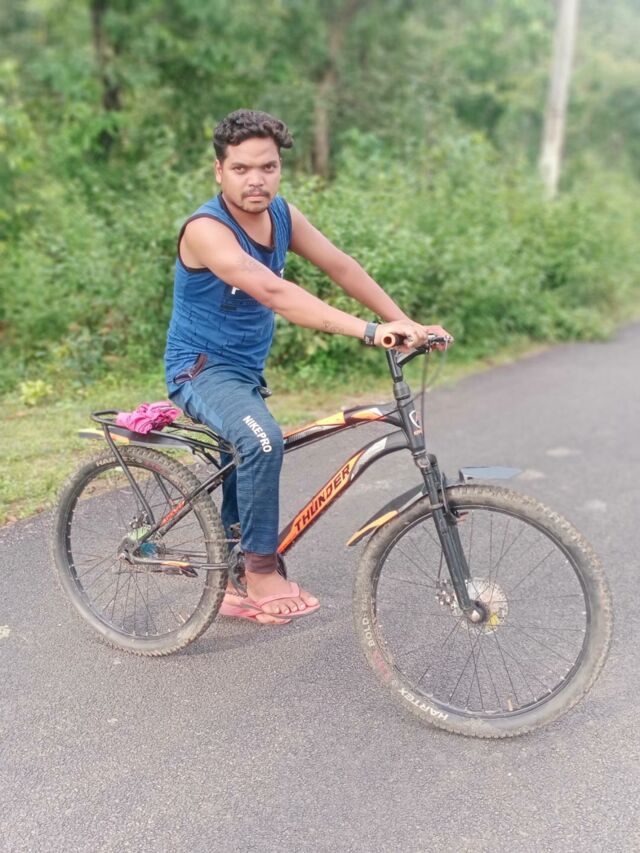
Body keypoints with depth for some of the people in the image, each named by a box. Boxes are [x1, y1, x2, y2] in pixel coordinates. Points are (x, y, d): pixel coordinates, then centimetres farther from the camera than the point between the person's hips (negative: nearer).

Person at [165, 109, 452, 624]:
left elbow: (341, 266, -4)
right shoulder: (206, 229, -25)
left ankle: (228, 586, 35)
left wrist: (406, 323, -14)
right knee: (263, 440, -34)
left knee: (245, 465, 17)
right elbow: (273, 292, -38)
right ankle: (262, 572, -16)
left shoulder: (281, 214, -2)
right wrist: (368, 331, -45)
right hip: (201, 369, -8)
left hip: (246, 369, 8)